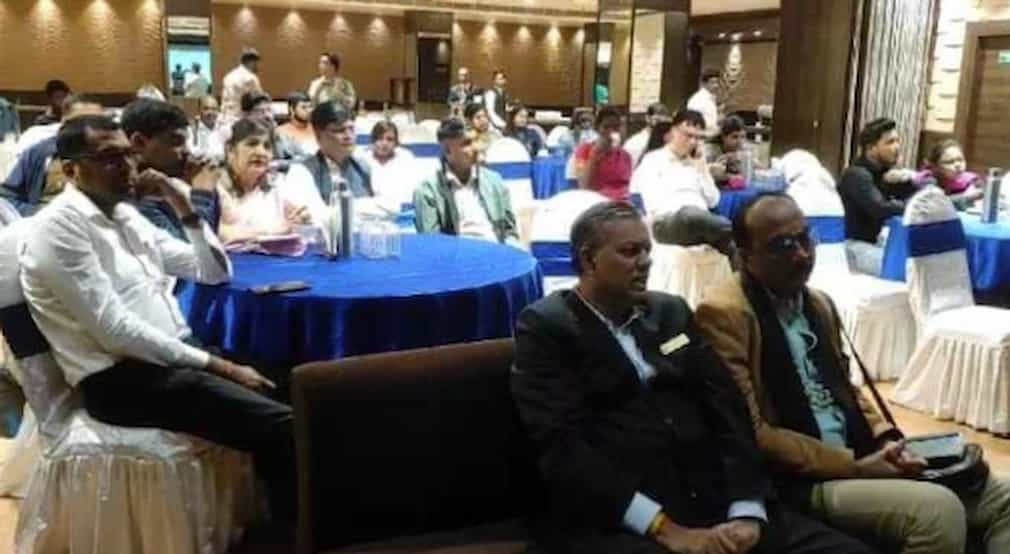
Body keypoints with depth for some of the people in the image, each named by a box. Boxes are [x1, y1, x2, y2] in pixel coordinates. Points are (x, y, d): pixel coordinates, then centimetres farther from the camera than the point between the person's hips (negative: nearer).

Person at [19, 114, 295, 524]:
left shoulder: (127, 215, 14)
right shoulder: (59, 226, -11)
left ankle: (282, 522, 8)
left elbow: (215, 273, 18)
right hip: (119, 377, -9)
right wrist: (216, 365, -19)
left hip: (175, 355, 9)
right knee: (283, 425, -23)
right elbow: (115, 331, -19)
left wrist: (186, 212, 3)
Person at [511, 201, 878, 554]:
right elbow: (561, 446, -11)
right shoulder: (546, 327, 0)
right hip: (615, 523, -5)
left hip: (713, 503, 5)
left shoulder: (671, 312, 16)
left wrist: (746, 512, -7)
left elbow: (726, 409, 9)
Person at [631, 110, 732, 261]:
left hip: (700, 219, 6)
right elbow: (654, 204, -5)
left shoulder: (695, 163, 26)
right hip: (668, 222, -6)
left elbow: (713, 201, 16)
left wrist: (702, 167, 11)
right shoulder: (653, 160, 9)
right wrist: (683, 208, -15)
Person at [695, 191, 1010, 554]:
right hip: (798, 481, -9)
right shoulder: (724, 314, -14)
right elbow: (749, 433, -18)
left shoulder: (819, 303, 14)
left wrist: (886, 440, 3)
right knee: (937, 510, -27)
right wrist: (851, 466, -15)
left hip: (862, 458, 9)